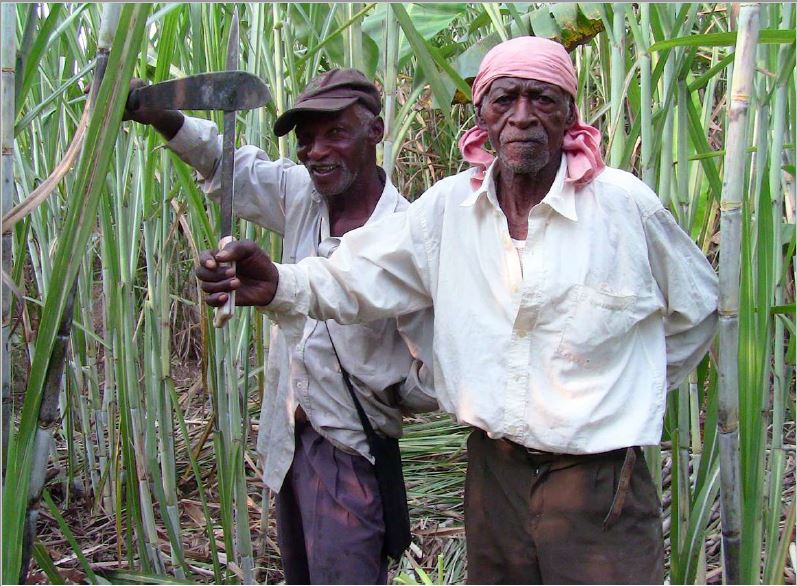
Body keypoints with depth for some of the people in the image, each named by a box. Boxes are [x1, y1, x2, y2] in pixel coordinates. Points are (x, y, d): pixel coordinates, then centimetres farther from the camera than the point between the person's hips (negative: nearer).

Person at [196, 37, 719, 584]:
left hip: (599, 482, -3)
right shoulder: (449, 205, -2)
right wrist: (280, 285, -26)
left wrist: (633, 395, 9)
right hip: (492, 471, 3)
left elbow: (697, 310, 4)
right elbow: (358, 277, -6)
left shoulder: (625, 204, -10)